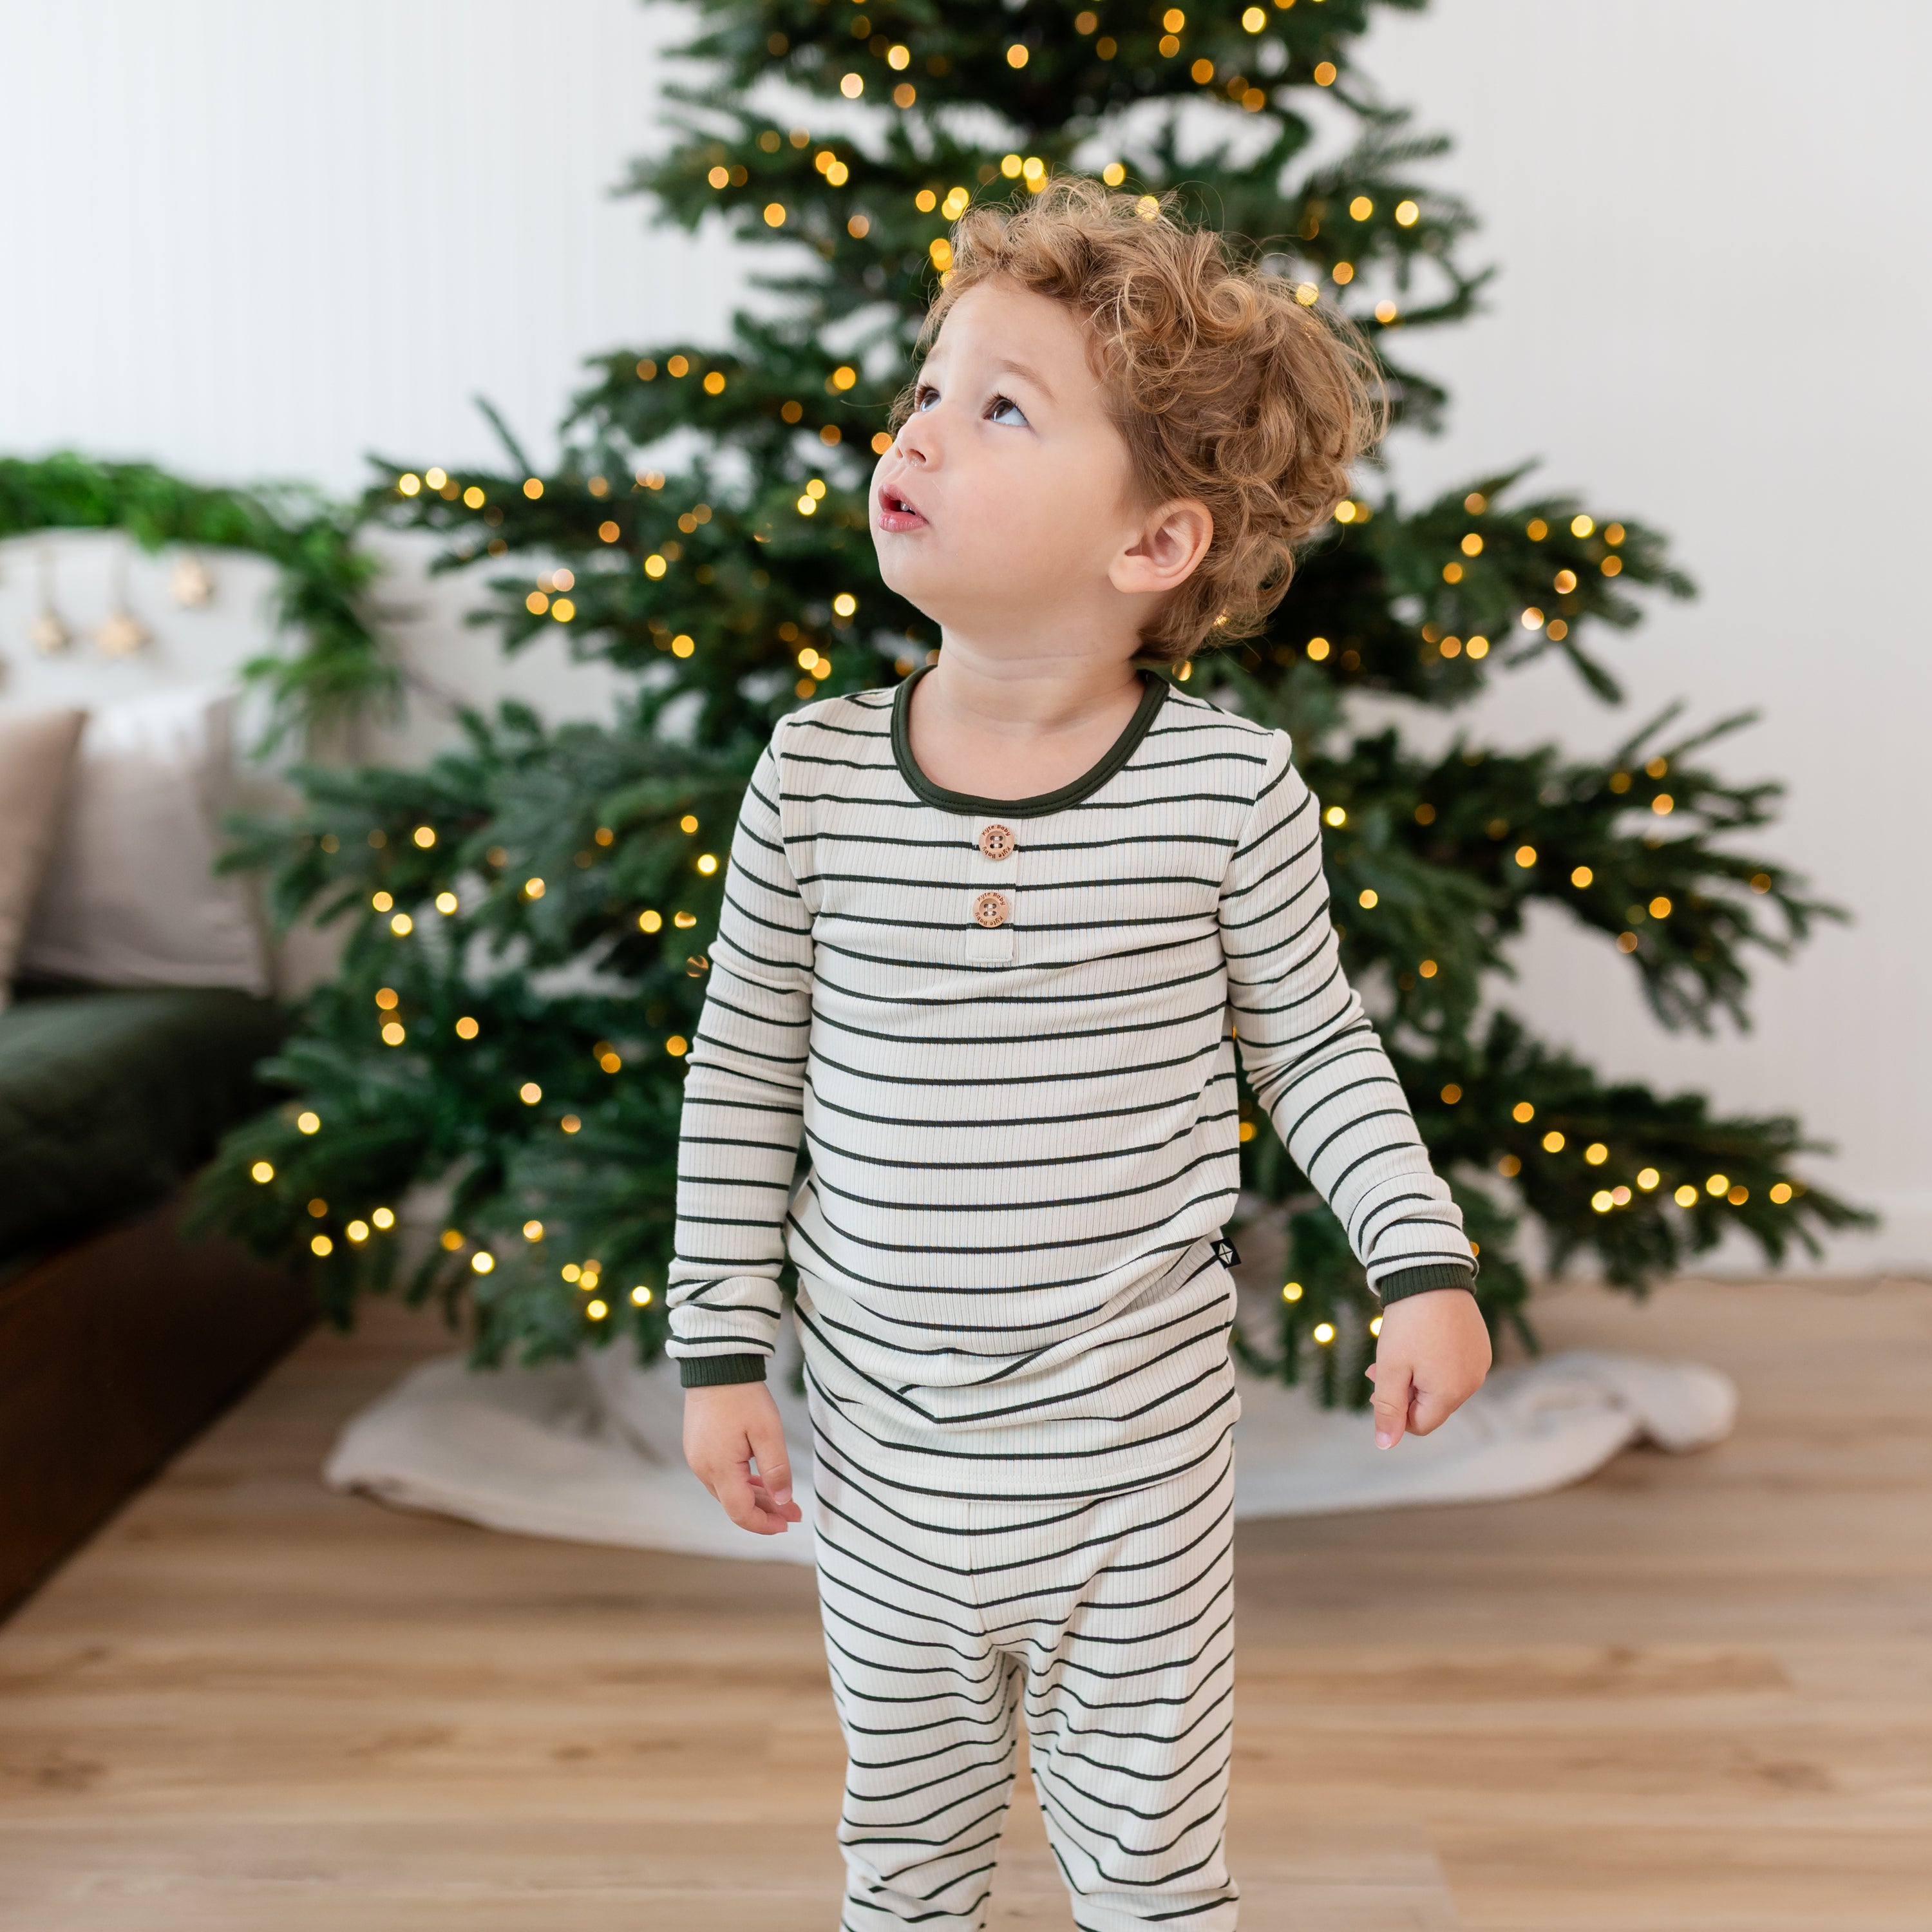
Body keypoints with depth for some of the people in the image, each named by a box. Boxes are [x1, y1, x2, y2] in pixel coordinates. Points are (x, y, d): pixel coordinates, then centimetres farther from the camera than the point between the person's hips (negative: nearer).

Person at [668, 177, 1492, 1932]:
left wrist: (1425, 1262, -6)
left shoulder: (1229, 784, -12)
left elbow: (1311, 1043, 3)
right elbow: (745, 1074, 1)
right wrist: (722, 1349, 2)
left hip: (1132, 1452, -1)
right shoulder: (815, 773, -8)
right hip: (880, 1441, 2)